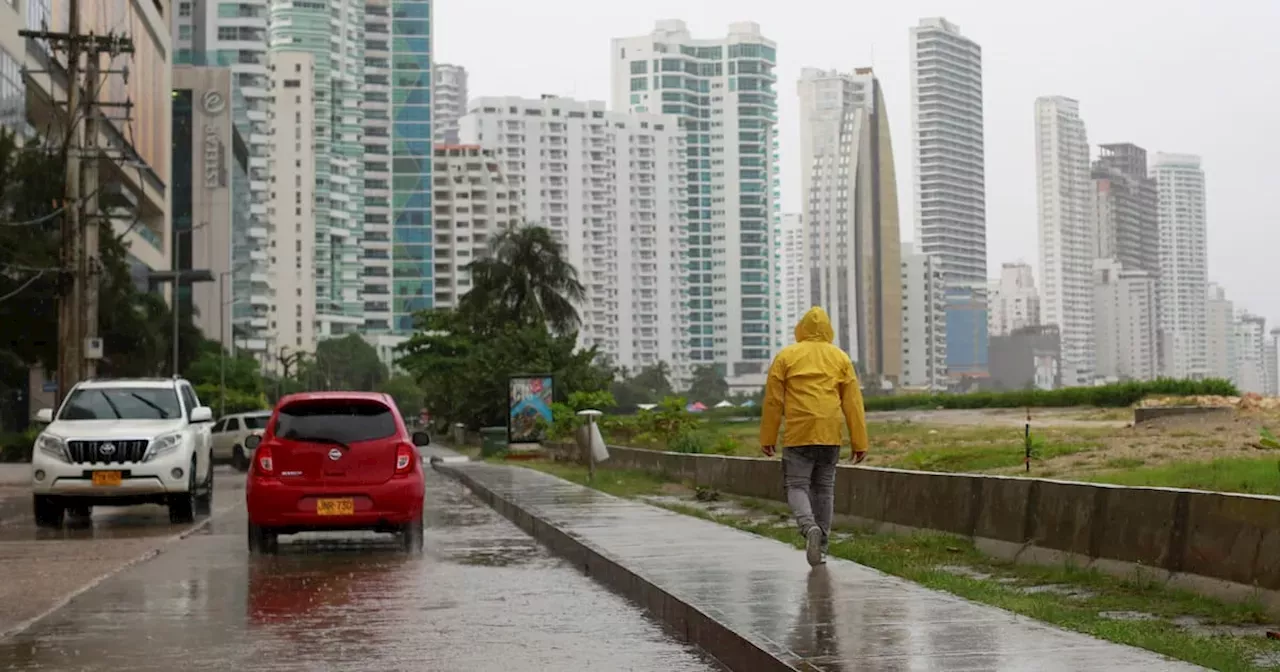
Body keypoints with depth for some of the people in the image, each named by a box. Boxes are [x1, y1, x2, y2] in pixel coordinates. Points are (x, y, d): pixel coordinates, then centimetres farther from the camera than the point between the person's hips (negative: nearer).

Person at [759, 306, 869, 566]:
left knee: (797, 486, 2)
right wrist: (859, 443, 6)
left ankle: (810, 527, -25)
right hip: (830, 436, 2)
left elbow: (773, 401, 0)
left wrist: (767, 438, 6)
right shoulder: (840, 358, 8)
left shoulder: (786, 356, 3)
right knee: (824, 489, 11)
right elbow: (853, 404, 4)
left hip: (798, 435, -2)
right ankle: (820, 548, 14)